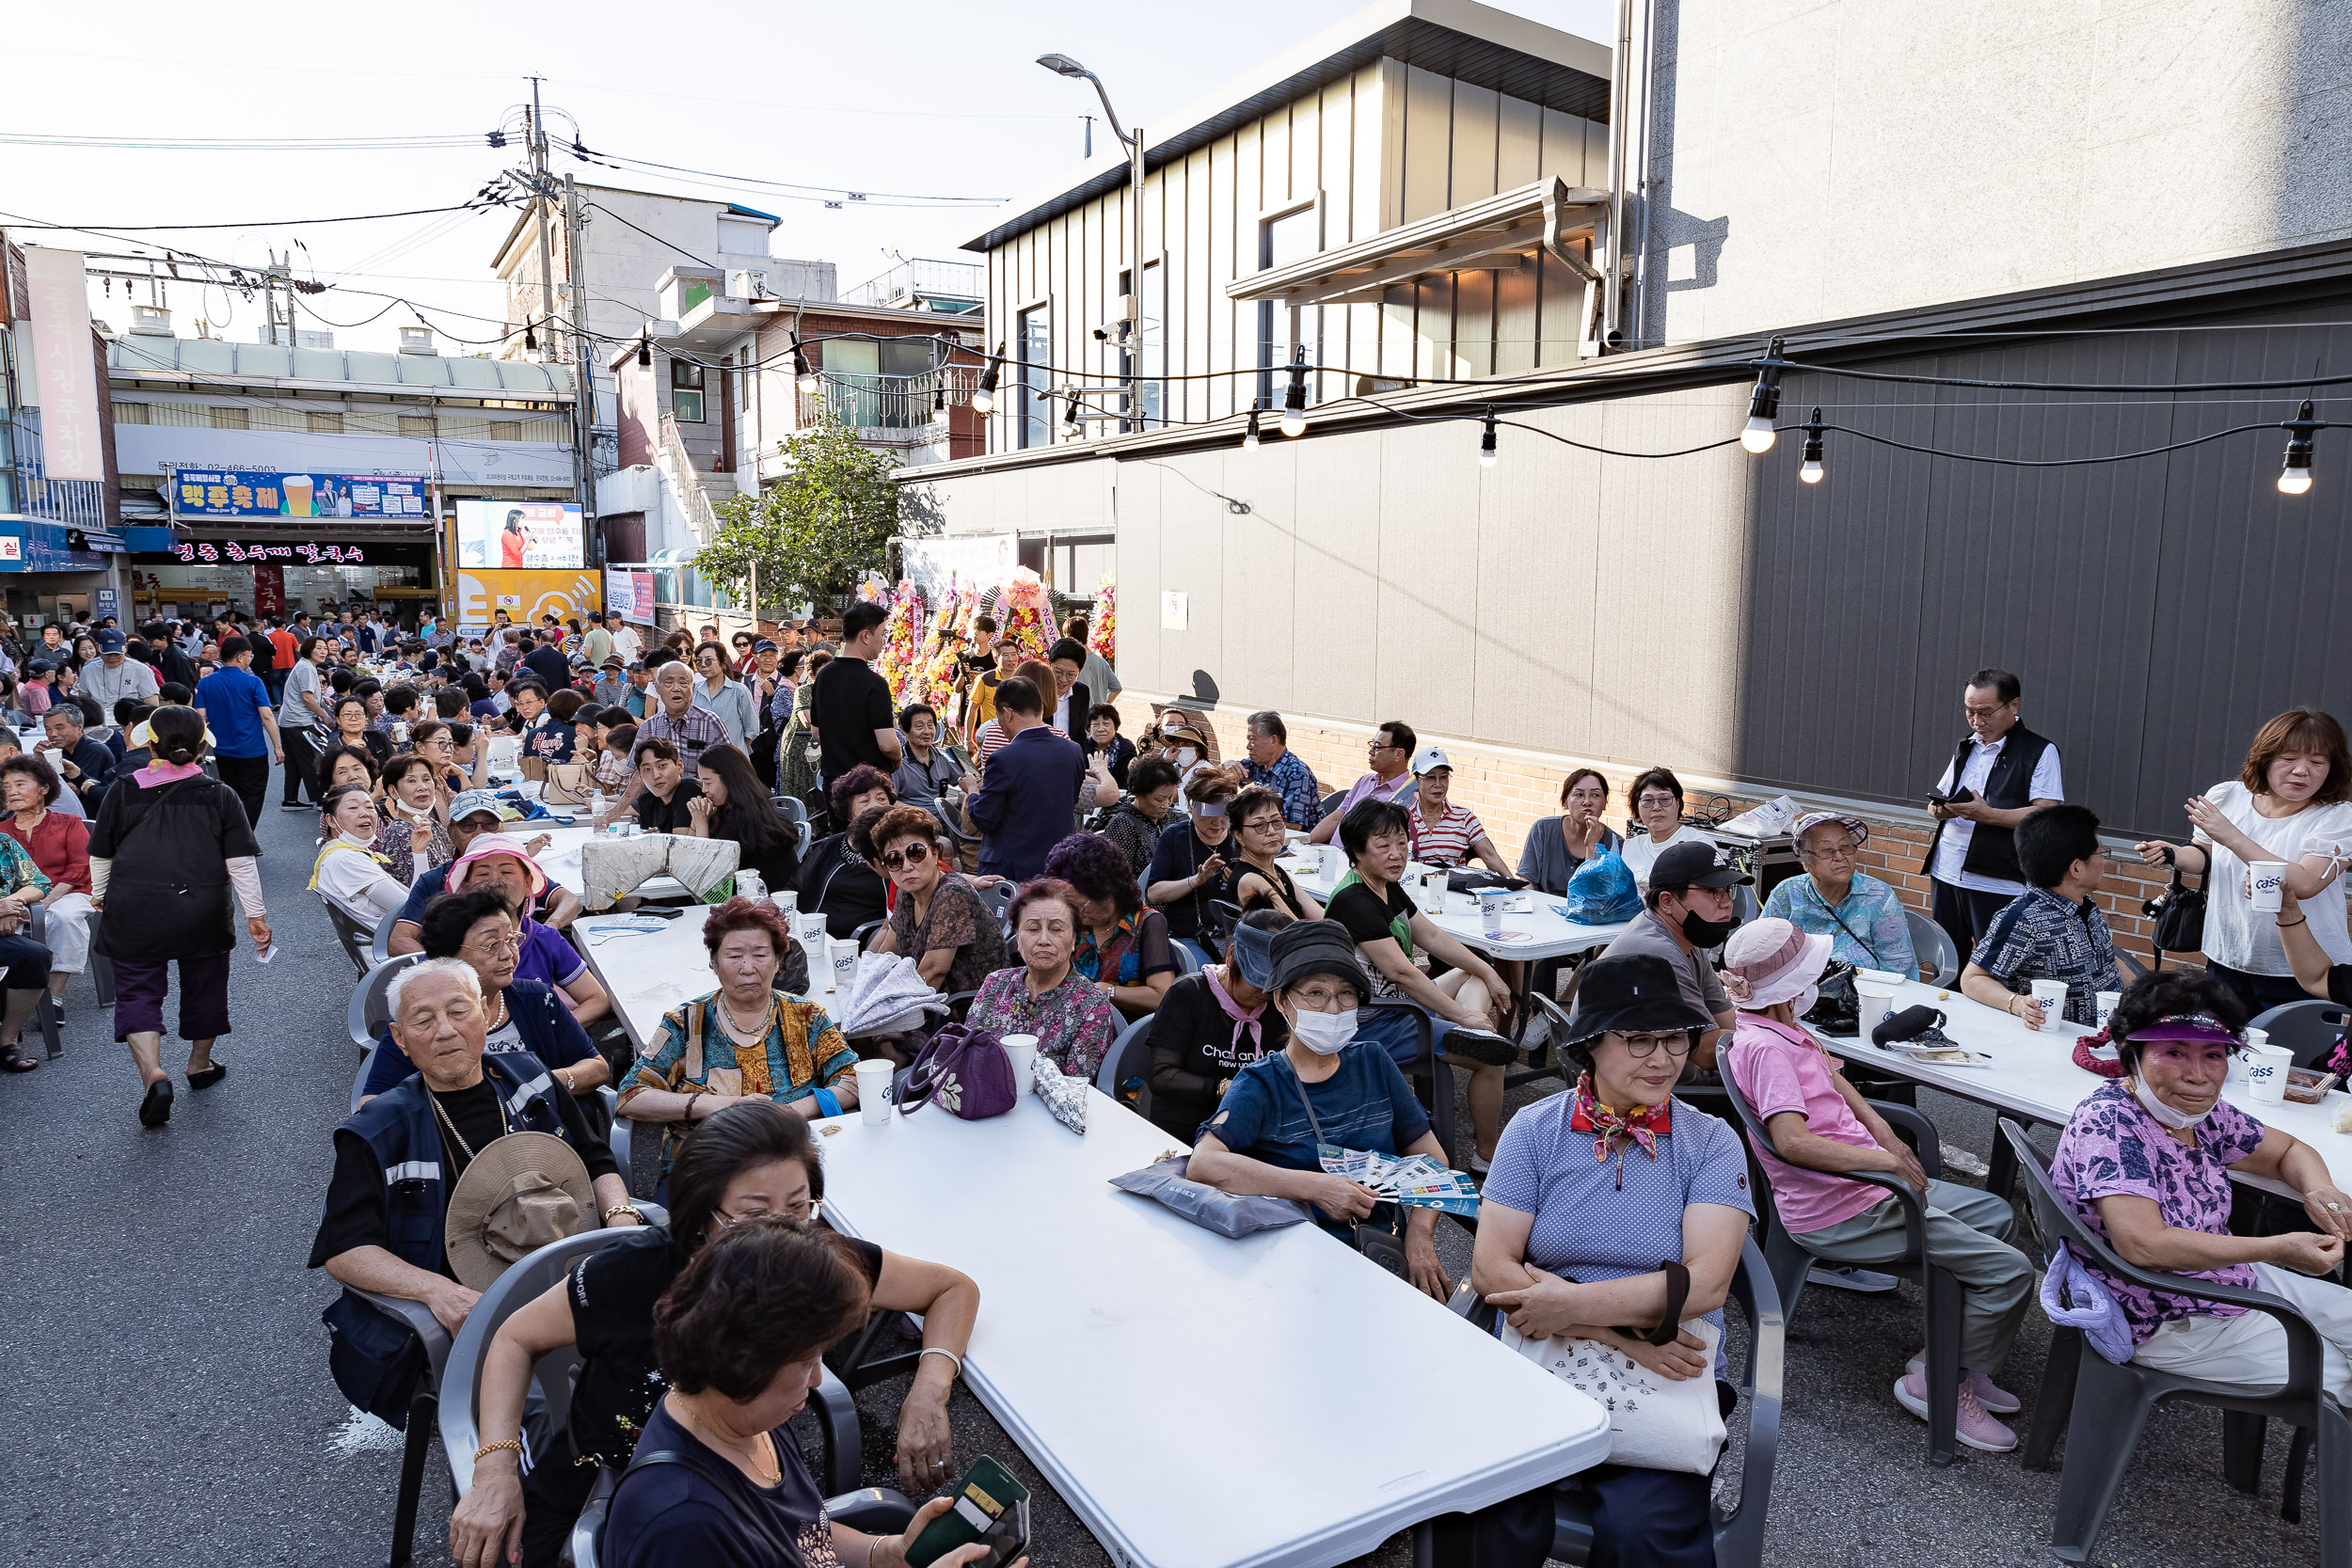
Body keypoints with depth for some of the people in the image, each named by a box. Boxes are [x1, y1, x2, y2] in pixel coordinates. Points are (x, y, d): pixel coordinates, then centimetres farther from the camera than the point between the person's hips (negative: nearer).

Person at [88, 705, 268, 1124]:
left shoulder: (122, 793, -5)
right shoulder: (220, 796, -7)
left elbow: (100, 855, 7)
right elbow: (240, 862, -9)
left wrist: (98, 894, 25)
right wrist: (255, 914, -3)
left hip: (134, 915, 0)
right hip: (204, 915, 1)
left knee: (137, 992, 5)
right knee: (204, 986, 18)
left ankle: (153, 1073, -15)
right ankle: (200, 1065, 34)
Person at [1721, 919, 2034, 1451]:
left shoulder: (1785, 1030, 8)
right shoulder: (1765, 1047, -24)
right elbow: (1792, 1140, -34)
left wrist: (1882, 1130, 10)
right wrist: (1886, 1160, -29)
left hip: (1865, 1186, 11)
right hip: (1840, 1215, -11)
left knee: (1996, 1214, 25)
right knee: (2010, 1270, -11)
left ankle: (1949, 1353, 24)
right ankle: (1936, 1384, 5)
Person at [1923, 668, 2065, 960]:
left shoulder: (2040, 752, -4)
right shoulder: (1965, 747, 17)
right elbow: (1938, 799, 21)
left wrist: (1988, 815, -24)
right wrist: (1939, 810, -3)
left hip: (1998, 884, -6)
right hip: (1946, 873, 6)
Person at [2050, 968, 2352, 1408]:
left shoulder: (2200, 1113, -2)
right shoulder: (2108, 1122, -28)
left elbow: (2289, 1150, 16)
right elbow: (2143, 1245, -36)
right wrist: (2278, 1249, -30)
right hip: (2170, 1327, -8)